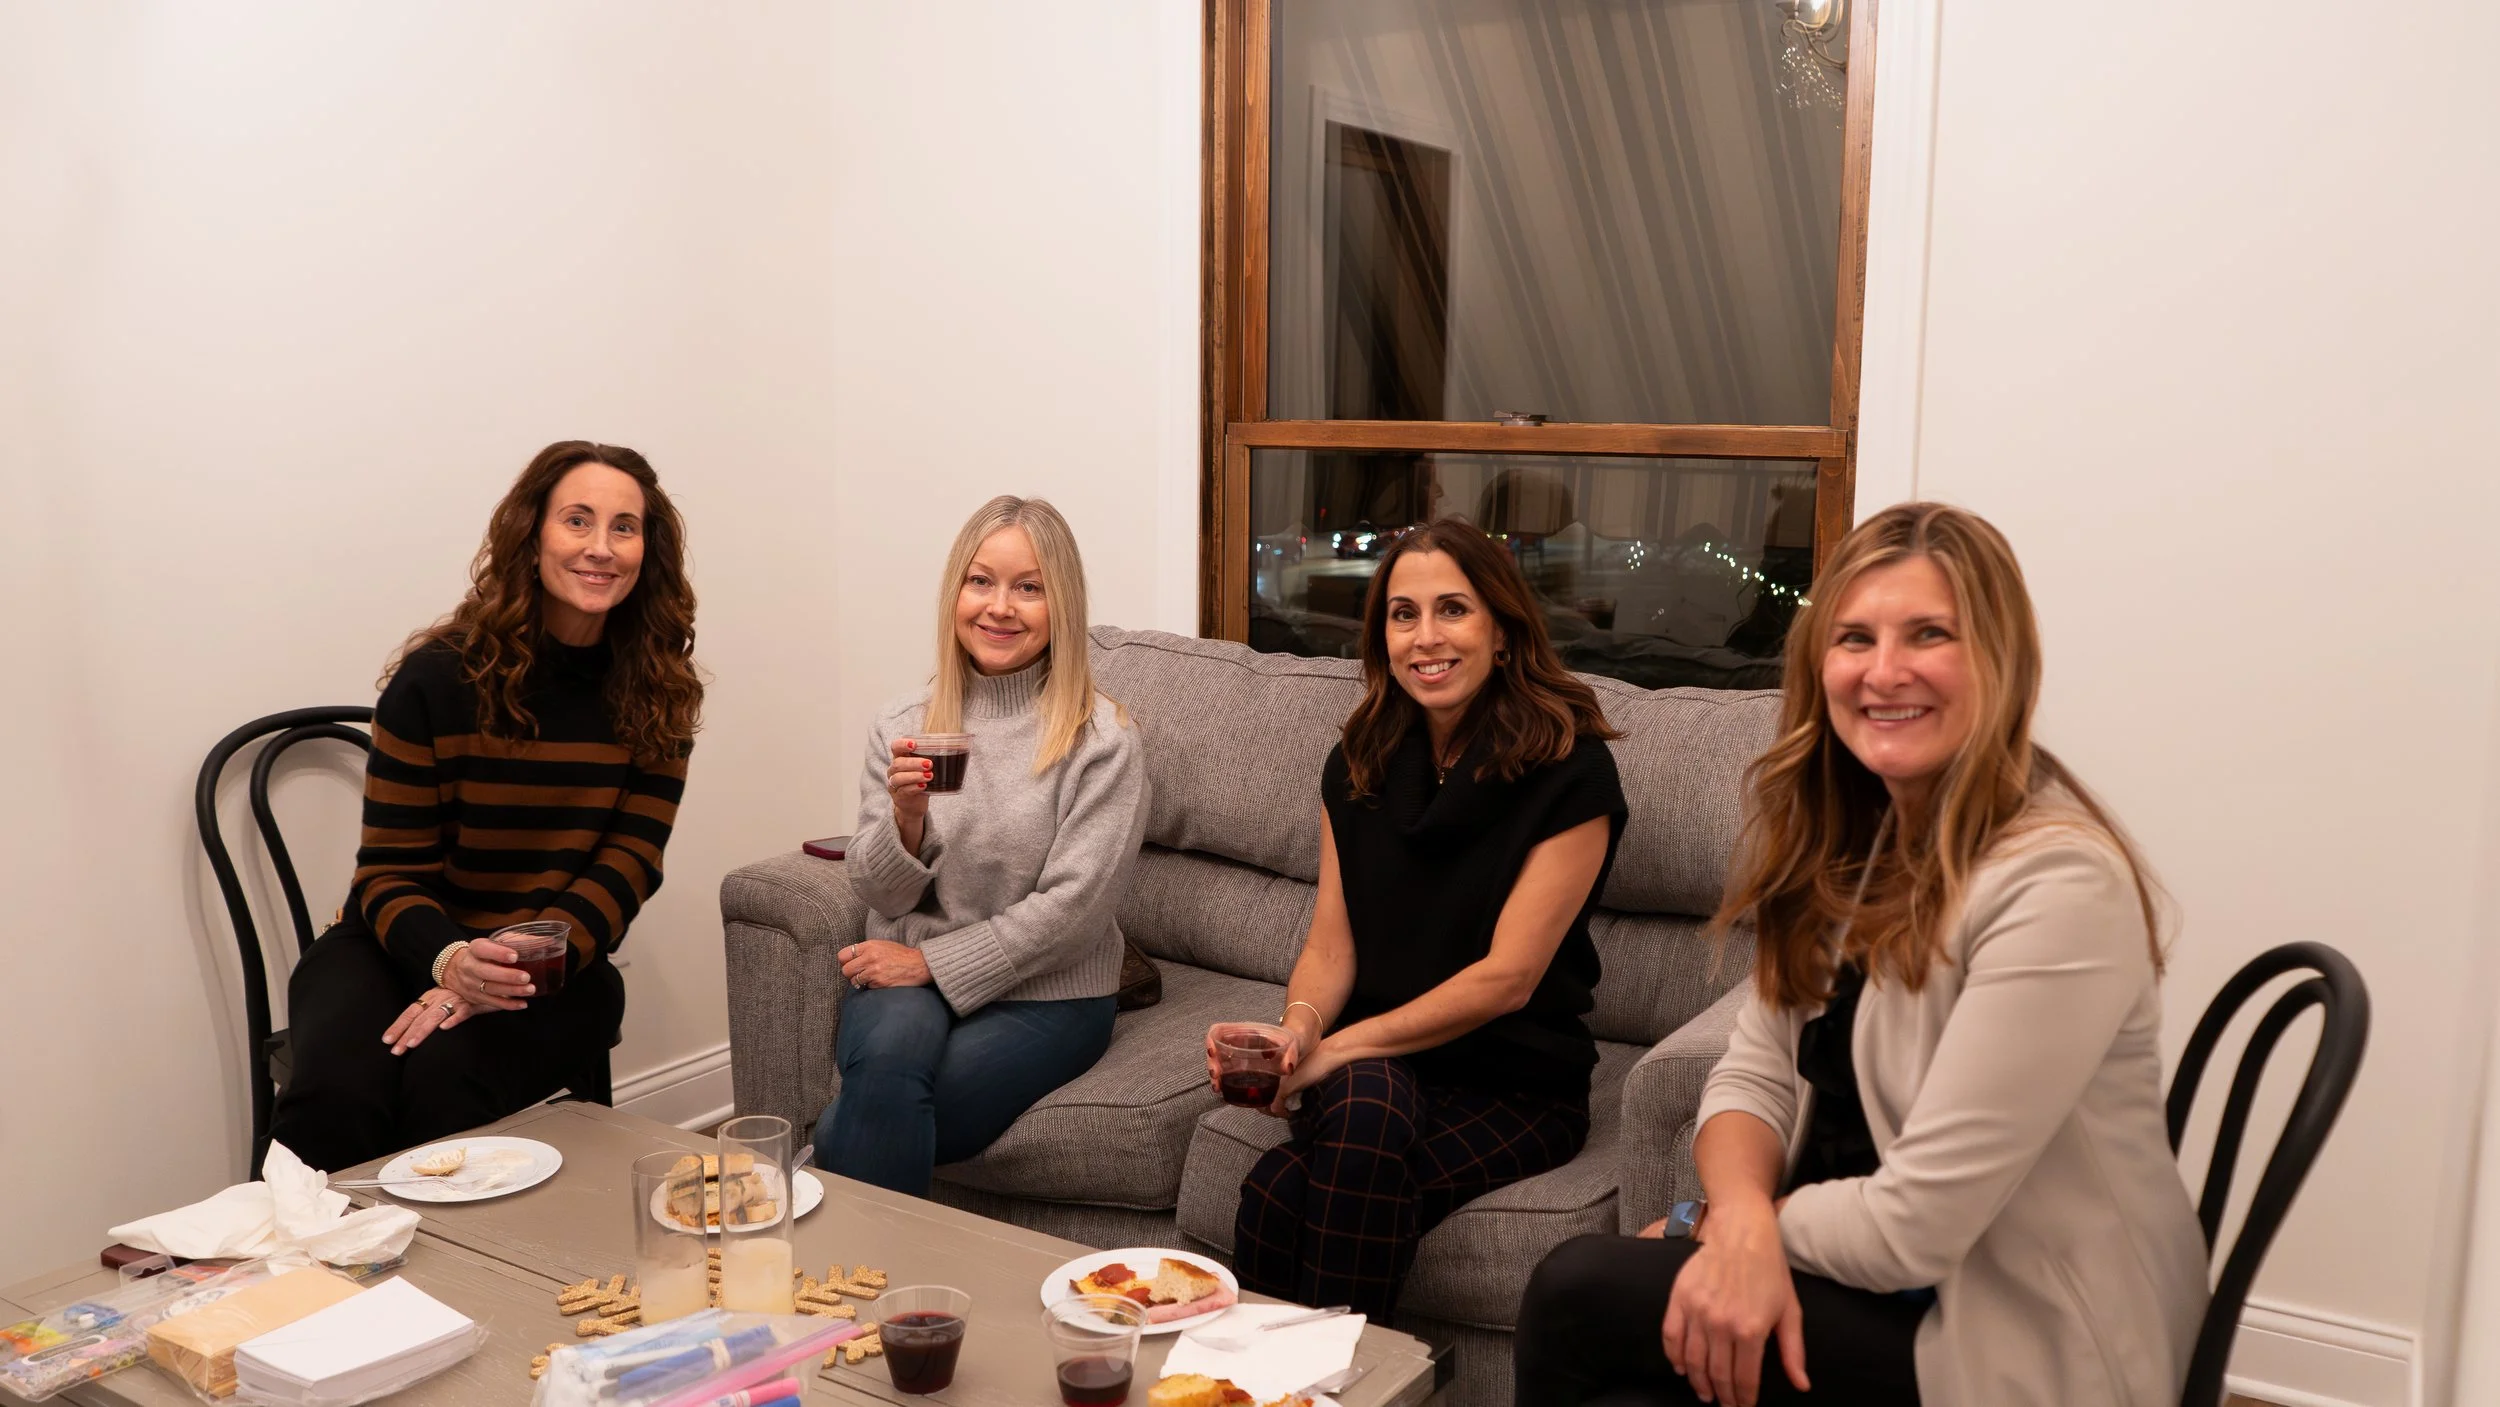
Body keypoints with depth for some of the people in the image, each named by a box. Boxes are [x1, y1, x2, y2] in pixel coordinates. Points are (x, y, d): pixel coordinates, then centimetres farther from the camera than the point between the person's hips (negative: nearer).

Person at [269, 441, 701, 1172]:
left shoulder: (657, 696, -2)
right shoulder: (437, 677, -6)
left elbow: (625, 870, -8)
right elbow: (390, 873, -5)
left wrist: (516, 972, -24)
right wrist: (451, 961, -27)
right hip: (405, 944, 0)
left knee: (446, 1084, -30)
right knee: (338, 1096, -30)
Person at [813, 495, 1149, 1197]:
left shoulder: (1102, 739, -8)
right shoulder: (903, 725, 5)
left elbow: (1072, 907, -11)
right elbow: (884, 897, 3)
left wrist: (932, 962, -11)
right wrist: (906, 817, -17)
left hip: (1046, 996, -3)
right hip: (905, 980, 3)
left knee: (846, 1135, -25)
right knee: (887, 1059, -32)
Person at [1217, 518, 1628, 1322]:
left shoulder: (1569, 769, -10)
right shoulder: (1360, 764, 8)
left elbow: (1509, 976, -14)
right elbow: (1331, 943, 5)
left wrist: (1337, 1049, -17)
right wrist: (1298, 1026, -18)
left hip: (1513, 1084, -4)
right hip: (1377, 1069, 4)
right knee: (1365, 1097, -35)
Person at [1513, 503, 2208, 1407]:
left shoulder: (2059, 886, -24)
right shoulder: (1850, 839, 3)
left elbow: (1915, 1225, -24)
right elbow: (1757, 1072, 0)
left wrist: (1704, 1225, -9)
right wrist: (1742, 1222, -21)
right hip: (1870, 1276, 6)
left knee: (1576, 1296, -14)